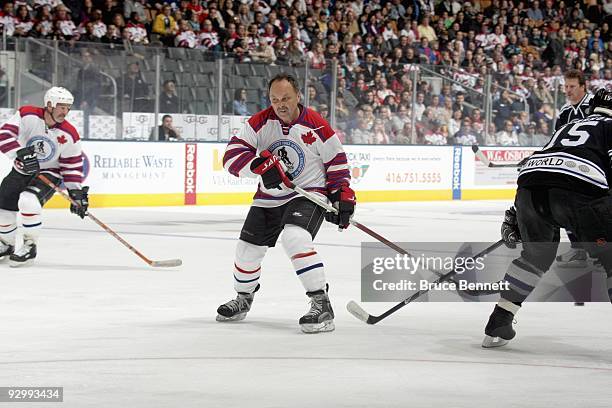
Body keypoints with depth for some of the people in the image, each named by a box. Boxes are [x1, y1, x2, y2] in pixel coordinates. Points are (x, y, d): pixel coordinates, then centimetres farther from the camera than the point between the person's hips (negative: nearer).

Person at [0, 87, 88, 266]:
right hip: (21, 170, 3)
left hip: (49, 173, -3)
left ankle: (30, 246, -13)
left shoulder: (69, 135, -14)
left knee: (28, 201, -30)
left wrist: (76, 192, -11)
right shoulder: (27, 115, -17)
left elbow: (72, 166, -6)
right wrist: (21, 153, -34)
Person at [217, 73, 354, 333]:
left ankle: (322, 306, -30)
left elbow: (337, 163, -1)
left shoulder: (317, 127, -12)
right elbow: (232, 155, -14)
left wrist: (343, 197, -6)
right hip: (267, 199, 5)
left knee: (295, 239, -32)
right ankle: (243, 299, 43)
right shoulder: (260, 123, -7)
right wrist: (262, 165, -29)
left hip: (308, 196, -5)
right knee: (248, 249, 12)